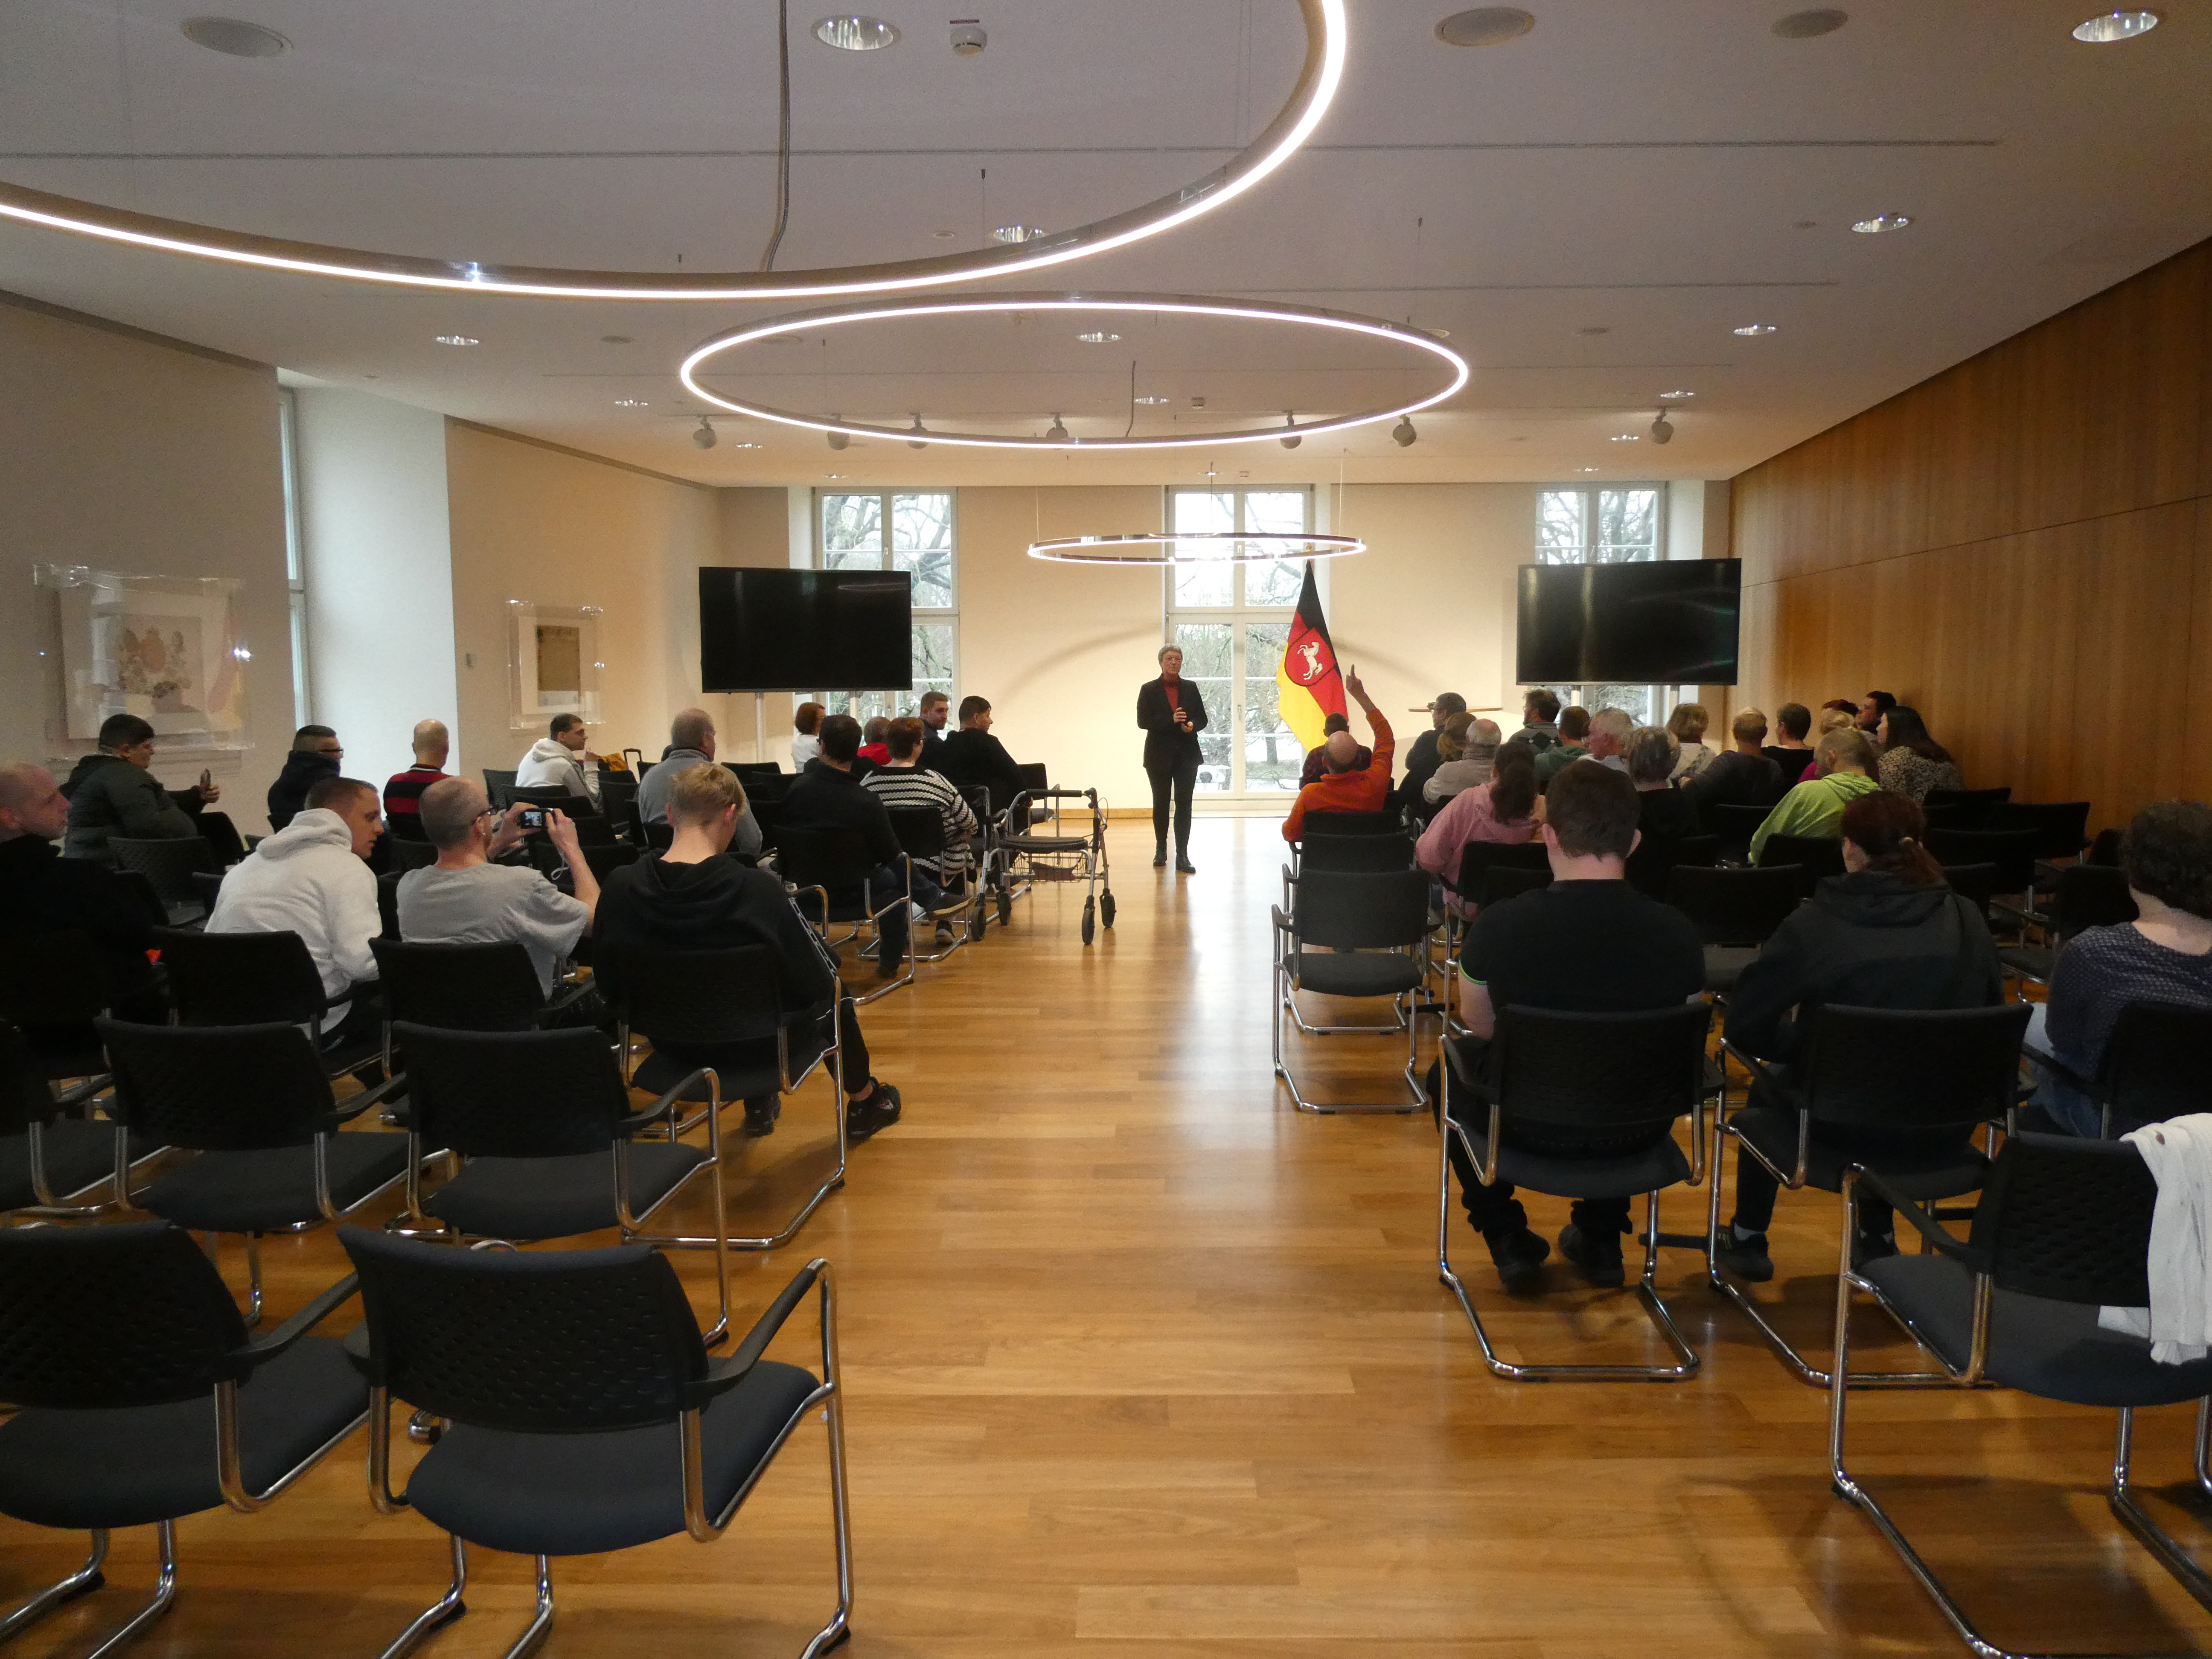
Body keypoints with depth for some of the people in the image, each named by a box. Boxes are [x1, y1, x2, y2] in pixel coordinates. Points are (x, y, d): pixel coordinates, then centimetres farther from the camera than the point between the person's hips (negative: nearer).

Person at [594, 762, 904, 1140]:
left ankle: (758, 1107, 47)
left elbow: (607, 981, -3)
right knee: (834, 993, 27)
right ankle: (864, 1101, 46)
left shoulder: (619, 886, -18)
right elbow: (817, 986, -20)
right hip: (757, 1047, -4)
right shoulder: (757, 890, -29)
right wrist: (830, 983, 3)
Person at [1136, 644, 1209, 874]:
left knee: (1184, 804, -4)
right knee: (1161, 803, 9)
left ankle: (1182, 856, -3)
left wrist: (1192, 725, -13)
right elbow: (1143, 721, -8)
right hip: (1159, 755, -1)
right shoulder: (1149, 690, 1)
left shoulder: (1191, 688, 8)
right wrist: (1171, 720, -18)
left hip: (1187, 755, 1)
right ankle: (1161, 849, 27)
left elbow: (1203, 718, 10)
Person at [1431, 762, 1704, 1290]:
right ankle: (1601, 1239, 37)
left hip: (1528, 1127, -2)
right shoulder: (1676, 931, -17)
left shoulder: (1500, 925, -21)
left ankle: (1507, 1240, 29)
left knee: (1452, 1066, 30)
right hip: (1639, 1132, 2)